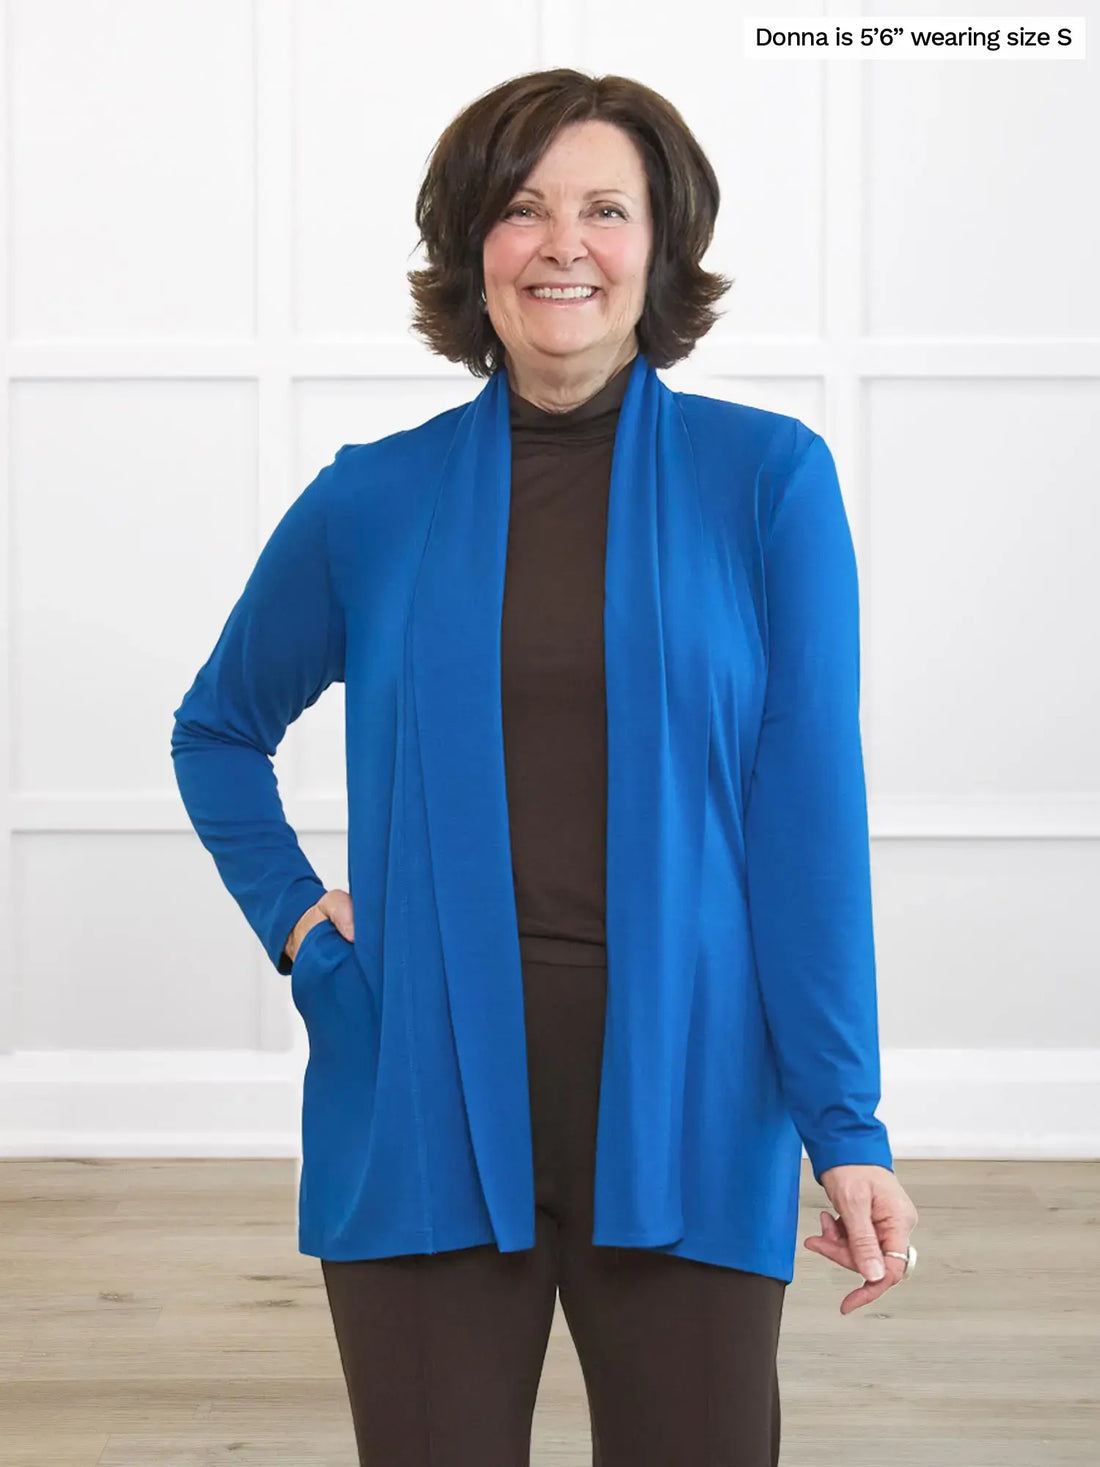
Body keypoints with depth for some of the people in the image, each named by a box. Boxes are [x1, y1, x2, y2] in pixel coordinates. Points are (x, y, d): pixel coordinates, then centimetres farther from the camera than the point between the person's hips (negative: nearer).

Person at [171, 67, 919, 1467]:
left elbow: (811, 807, -3)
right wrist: (291, 915, 4)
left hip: (681, 1099, -1)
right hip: (427, 1107, 1)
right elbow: (219, 730, 20)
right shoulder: (370, 502, 4)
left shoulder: (767, 479, -1)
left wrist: (845, 1122, -6)